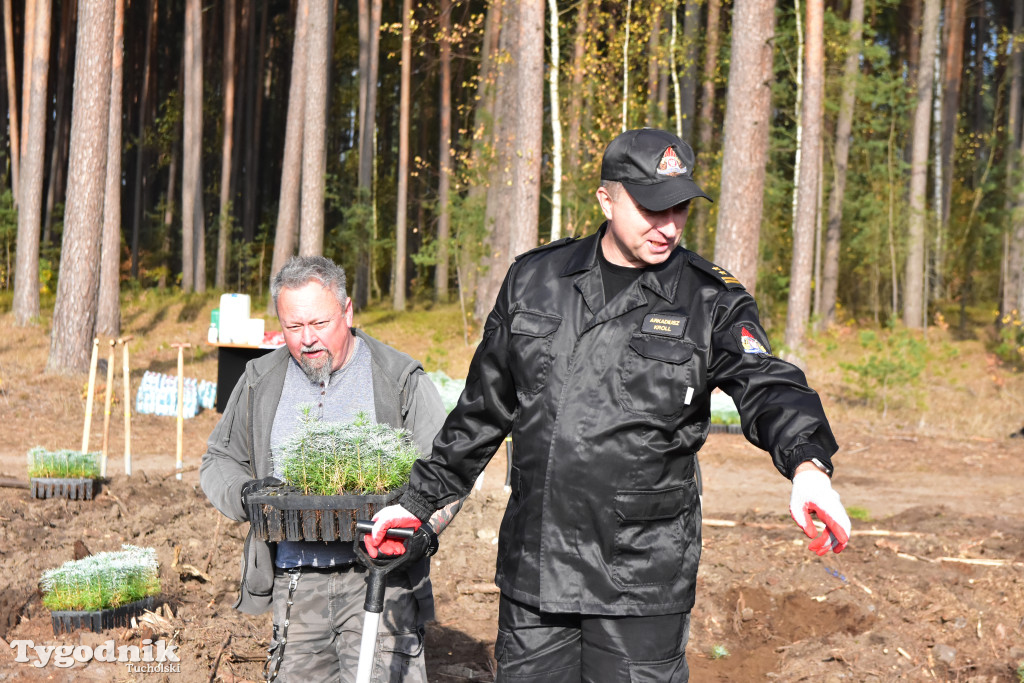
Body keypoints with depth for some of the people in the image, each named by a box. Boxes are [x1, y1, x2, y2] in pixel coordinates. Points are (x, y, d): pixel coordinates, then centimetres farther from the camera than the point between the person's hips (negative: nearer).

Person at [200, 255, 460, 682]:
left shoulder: (400, 380, 1)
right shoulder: (261, 382, 11)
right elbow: (219, 461, 19)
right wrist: (244, 493, -3)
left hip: (377, 578, -3)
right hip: (294, 588, 4)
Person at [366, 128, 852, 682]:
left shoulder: (710, 302, -1)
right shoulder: (533, 280, 7)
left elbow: (766, 387, -17)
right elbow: (483, 408, 16)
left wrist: (809, 467, -38)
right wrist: (419, 501, 18)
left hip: (644, 577, -3)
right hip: (532, 568, 3)